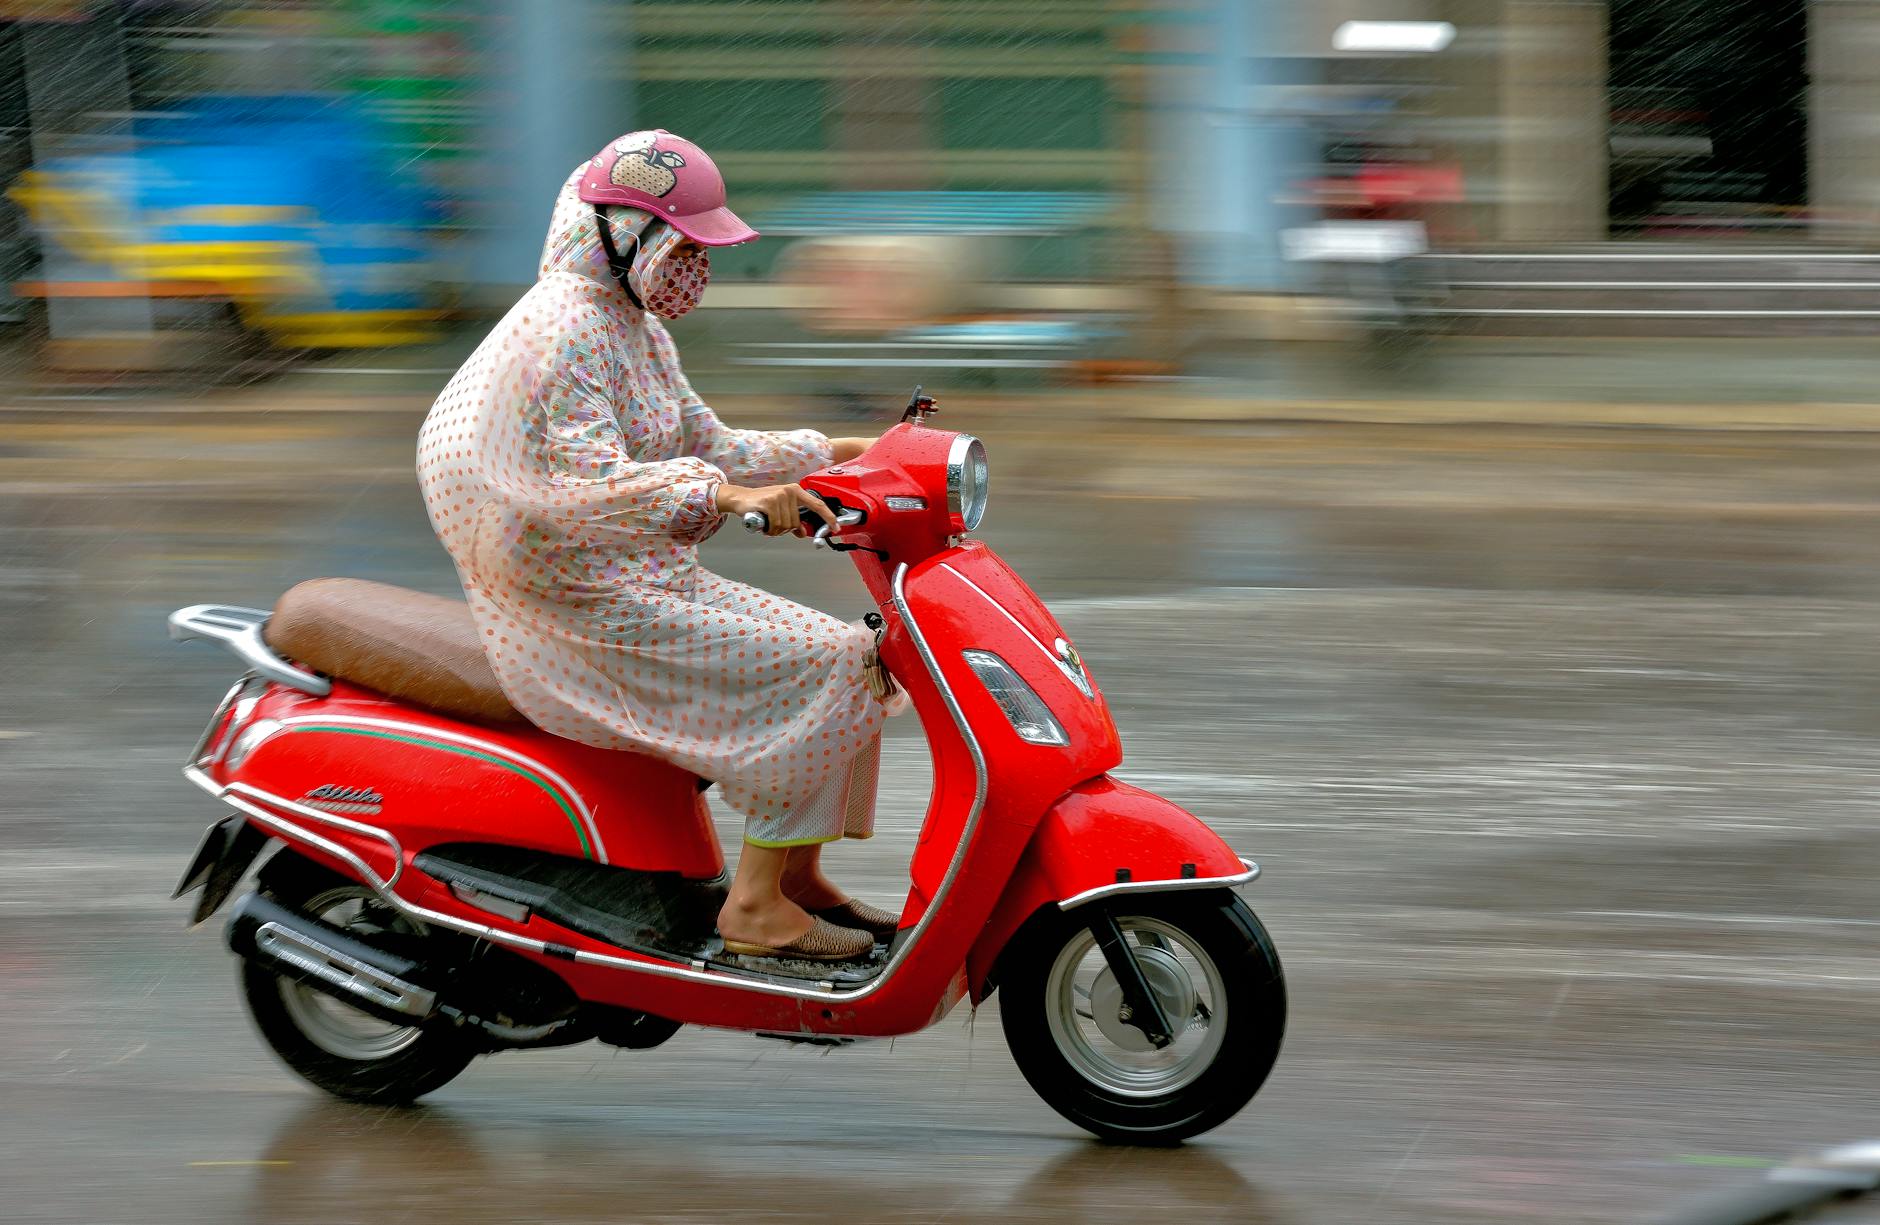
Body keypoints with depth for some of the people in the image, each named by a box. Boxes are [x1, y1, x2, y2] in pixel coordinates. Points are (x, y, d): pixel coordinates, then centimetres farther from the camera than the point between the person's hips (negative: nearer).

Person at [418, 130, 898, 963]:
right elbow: (589, 486, -32)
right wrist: (725, 495, -44)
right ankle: (755, 907, -14)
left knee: (855, 658, 5)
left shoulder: (632, 325, 14)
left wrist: (843, 454, 11)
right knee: (821, 670, -17)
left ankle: (795, 873, 10)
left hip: (645, 583, 10)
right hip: (584, 610, -10)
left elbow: (710, 446, 19)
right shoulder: (563, 329, -18)